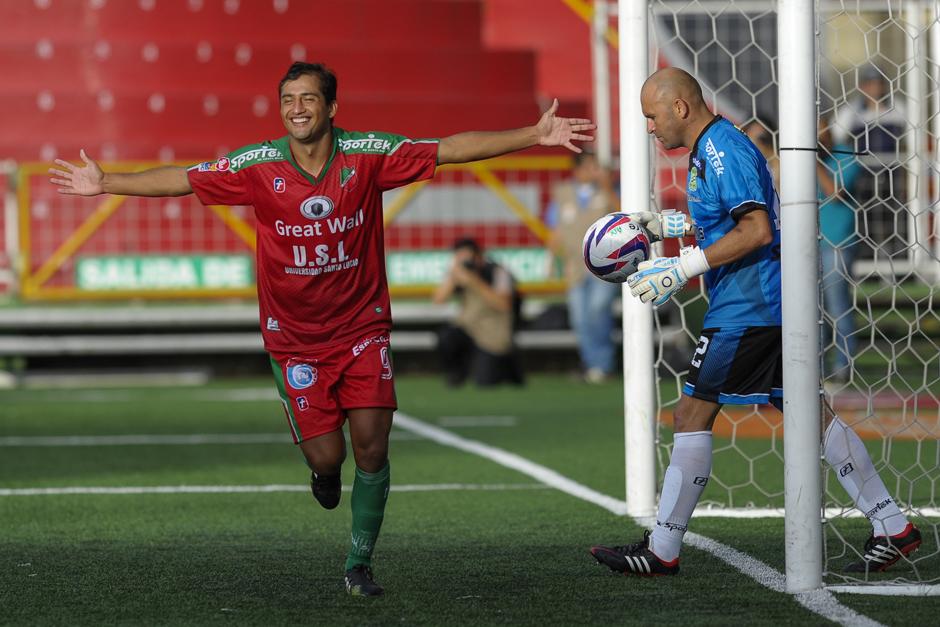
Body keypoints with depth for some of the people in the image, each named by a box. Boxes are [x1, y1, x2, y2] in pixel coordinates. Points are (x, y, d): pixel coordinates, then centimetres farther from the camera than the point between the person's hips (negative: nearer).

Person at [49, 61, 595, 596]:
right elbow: (181, 180, -2)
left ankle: (360, 565, 10)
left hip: (363, 328, 0)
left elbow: (452, 149, -8)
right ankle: (323, 471, 35)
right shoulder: (258, 166, -9)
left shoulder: (368, 155, -9)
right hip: (295, 336, 0)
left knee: (371, 448, -8)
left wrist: (534, 136, -12)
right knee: (326, 456, -6)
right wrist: (104, 183, -3)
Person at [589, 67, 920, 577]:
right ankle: (892, 527, 12)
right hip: (765, 305, 11)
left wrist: (681, 269, -23)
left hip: (745, 306, -10)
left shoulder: (724, 150, -15)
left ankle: (661, 550, -5)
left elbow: (756, 230, -23)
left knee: (693, 413, -7)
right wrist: (662, 225, 22)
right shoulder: (707, 151, 17)